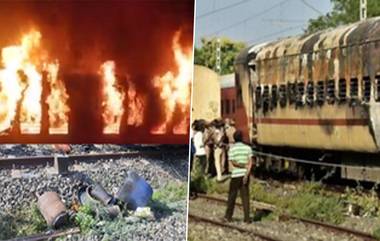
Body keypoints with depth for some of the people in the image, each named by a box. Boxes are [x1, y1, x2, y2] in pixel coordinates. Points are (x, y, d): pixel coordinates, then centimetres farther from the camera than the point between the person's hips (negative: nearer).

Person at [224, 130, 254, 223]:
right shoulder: (248, 148, 2)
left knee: (232, 196, 8)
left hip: (236, 174, -2)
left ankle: (228, 216, 12)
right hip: (245, 174, 2)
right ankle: (247, 218, 2)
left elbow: (233, 163, -10)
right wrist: (246, 174, -11)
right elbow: (250, 162, -7)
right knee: (245, 196, 4)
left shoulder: (232, 149, -3)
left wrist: (243, 166, -1)